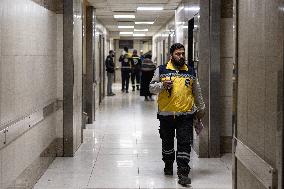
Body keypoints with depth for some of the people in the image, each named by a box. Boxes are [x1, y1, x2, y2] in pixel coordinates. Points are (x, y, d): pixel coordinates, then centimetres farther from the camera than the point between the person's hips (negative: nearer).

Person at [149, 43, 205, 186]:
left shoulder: (190, 72, 9)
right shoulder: (161, 70, 2)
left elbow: (197, 92, 18)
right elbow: (151, 88, 1)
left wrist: (201, 108, 22)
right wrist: (162, 85, -18)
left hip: (186, 115, 0)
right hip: (166, 114, 0)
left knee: (184, 144, -6)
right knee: (167, 142, 15)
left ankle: (183, 173, -3)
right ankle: (168, 165, 36)